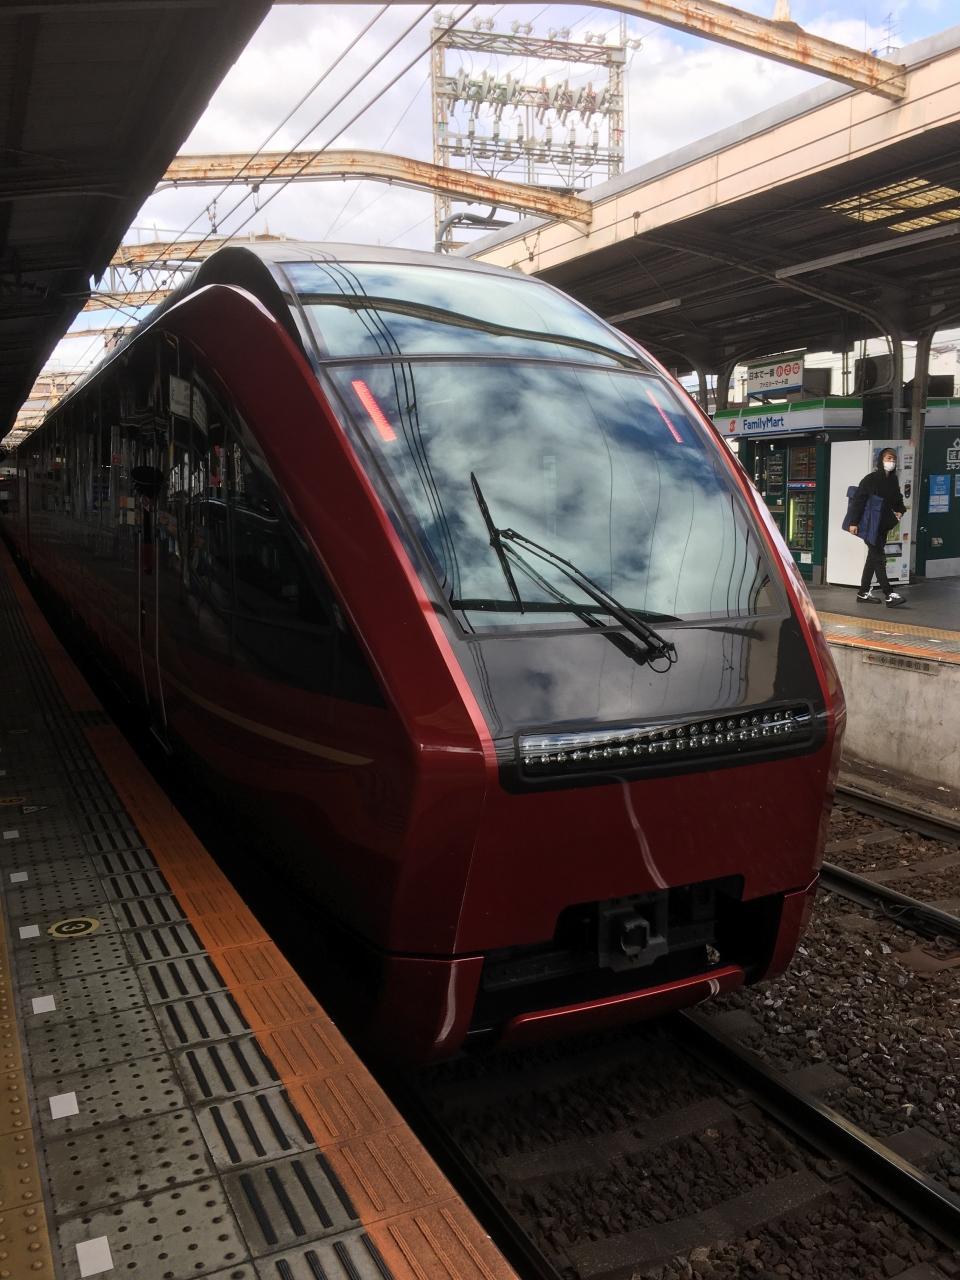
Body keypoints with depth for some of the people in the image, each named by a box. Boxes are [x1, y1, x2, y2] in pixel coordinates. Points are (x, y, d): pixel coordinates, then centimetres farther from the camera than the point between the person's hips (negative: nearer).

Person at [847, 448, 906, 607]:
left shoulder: (893, 480, 9)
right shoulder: (871, 478, -12)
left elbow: (897, 499, 21)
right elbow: (858, 499, -14)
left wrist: (899, 510, -1)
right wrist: (853, 522, -17)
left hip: (884, 525, 8)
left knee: (873, 558, 12)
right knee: (879, 558, -9)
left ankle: (863, 593, 20)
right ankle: (888, 594, -9)